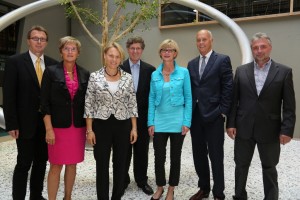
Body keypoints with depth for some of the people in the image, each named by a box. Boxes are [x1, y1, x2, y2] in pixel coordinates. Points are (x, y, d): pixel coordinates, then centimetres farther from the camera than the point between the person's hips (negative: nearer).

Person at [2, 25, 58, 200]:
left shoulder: (53, 64, 5)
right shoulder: (15, 62, -5)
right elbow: (9, 95, -8)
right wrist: (12, 124, -12)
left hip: (47, 121, 4)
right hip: (25, 122, -4)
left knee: (41, 161, 14)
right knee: (24, 163, 3)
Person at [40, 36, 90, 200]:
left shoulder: (85, 74, 5)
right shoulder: (51, 71, -3)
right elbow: (45, 103, -6)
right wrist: (49, 129, -12)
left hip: (78, 126, 3)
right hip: (58, 126, -3)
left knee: (72, 164, 13)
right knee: (56, 165, 3)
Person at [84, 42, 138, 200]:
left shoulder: (128, 78, 1)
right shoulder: (94, 77, -3)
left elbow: (132, 104, 4)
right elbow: (88, 105, -3)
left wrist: (134, 128, 0)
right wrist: (89, 129, -6)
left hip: (123, 126, 2)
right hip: (101, 126, -1)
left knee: (120, 163, 12)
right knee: (102, 165, 8)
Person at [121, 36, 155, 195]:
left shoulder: (150, 69, 2)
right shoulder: (119, 68, -3)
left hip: (143, 116, 1)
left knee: (142, 151, 12)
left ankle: (142, 180, 29)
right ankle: (123, 181, 29)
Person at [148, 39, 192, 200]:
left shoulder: (183, 72, -3)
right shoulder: (155, 75, 4)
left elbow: (188, 98, -3)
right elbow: (151, 99, 5)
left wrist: (187, 122, -9)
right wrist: (150, 122, 0)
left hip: (177, 122, -2)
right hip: (159, 122, 2)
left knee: (175, 157, 11)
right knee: (159, 157, 9)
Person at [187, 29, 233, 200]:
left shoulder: (223, 60, -3)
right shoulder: (192, 64, 13)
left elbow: (228, 88, -8)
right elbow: (190, 89, 12)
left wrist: (222, 112, -12)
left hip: (214, 116, -5)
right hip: (195, 116, 5)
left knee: (216, 157, 5)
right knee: (199, 156, 14)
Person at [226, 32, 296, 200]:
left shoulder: (284, 71, -2)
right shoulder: (241, 71, 3)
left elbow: (289, 105, -4)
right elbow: (234, 100, 3)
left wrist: (287, 130, -9)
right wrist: (231, 123, -2)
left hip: (269, 130, -1)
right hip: (244, 128, 2)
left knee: (269, 168, 15)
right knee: (241, 165, 14)